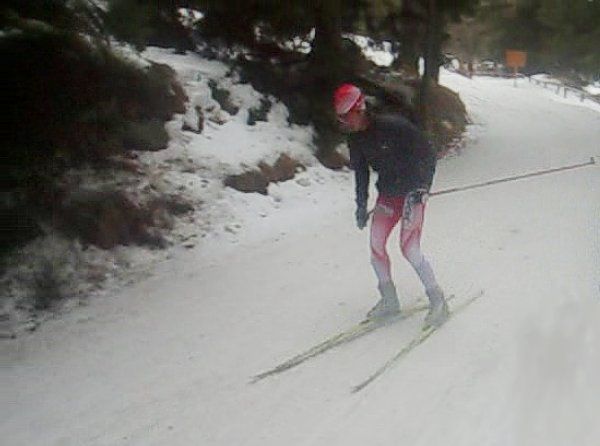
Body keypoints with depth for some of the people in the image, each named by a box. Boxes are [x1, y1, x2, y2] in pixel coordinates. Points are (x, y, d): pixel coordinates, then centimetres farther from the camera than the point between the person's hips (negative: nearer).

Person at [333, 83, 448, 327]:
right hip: (387, 195, 7)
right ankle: (389, 301, 16)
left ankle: (438, 300, 2)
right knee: (376, 247, 0)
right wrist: (361, 204, 10)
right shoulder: (355, 138, -2)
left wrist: (421, 189, -22)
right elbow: (360, 170, 13)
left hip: (412, 192, -7)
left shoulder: (394, 126, -22)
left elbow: (428, 154, -16)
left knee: (409, 248, -14)